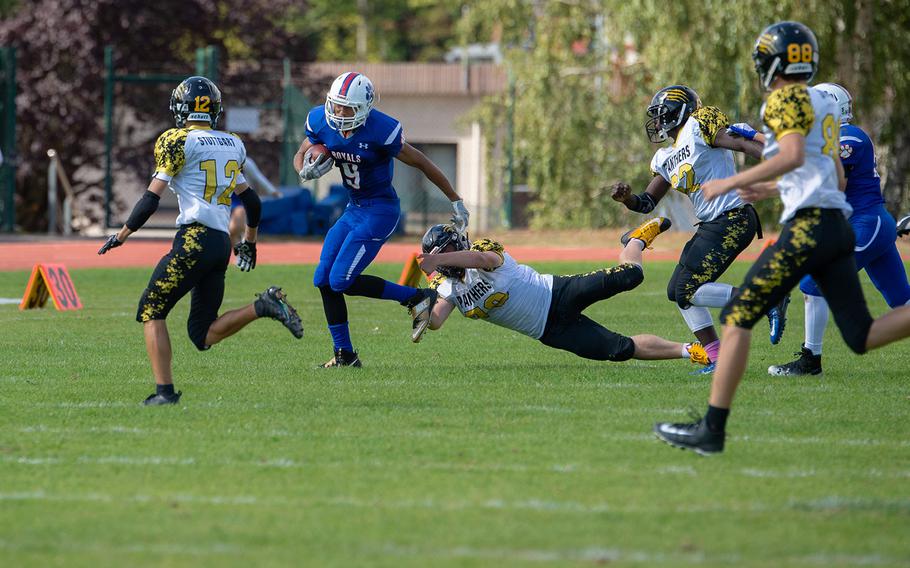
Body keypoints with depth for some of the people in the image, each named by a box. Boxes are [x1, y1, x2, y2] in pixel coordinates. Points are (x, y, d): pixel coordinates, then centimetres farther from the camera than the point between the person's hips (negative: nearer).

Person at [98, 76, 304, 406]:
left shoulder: (178, 142, -4)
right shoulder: (233, 145, 17)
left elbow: (151, 199, -6)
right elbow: (251, 201, 24)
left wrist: (121, 236, 4)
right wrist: (249, 242, 39)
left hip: (194, 240, -7)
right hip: (222, 242, 7)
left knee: (151, 311, 2)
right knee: (203, 334, 12)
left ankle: (165, 390, -7)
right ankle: (262, 307, -6)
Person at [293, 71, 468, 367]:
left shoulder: (381, 131, -25)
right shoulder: (321, 122, -7)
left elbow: (421, 163, -13)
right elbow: (300, 156, 11)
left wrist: (456, 201, -4)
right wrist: (307, 170, -16)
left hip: (380, 210, -7)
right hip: (354, 209, 7)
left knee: (341, 281, -15)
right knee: (324, 280, 4)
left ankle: (418, 298, -1)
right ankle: (345, 355, 16)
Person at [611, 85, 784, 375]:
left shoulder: (699, 126, -5)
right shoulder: (664, 158, 20)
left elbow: (743, 144, -15)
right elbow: (648, 202, 22)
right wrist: (627, 198, -1)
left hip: (732, 220, -10)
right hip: (710, 226, 10)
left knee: (689, 290, -16)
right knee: (678, 291, 10)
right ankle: (718, 359, 11)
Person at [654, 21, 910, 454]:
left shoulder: (786, 99, -3)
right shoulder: (823, 104, 23)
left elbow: (793, 155, -21)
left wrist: (731, 182, -14)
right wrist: (772, 189, 33)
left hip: (808, 225, -9)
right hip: (839, 227, 9)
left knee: (737, 317, -3)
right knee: (862, 336, 7)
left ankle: (712, 429, -5)